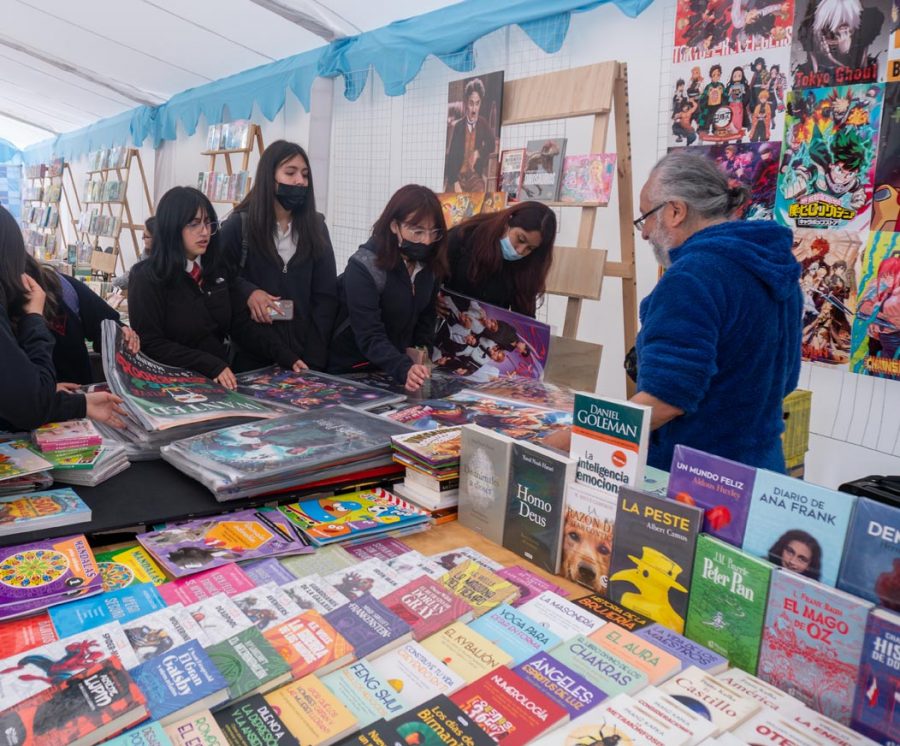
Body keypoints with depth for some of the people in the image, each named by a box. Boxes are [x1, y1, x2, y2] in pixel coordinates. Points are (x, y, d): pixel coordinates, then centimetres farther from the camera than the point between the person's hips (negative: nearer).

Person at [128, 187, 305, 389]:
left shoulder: (217, 269, 8)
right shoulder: (148, 278, -7)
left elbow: (242, 324, 4)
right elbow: (150, 344, -12)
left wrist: (285, 355, -10)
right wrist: (210, 365, -22)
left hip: (221, 381, 3)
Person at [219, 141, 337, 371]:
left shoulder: (315, 226, 4)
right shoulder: (239, 224, -3)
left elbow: (325, 296, 1)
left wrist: (315, 358, -7)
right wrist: (248, 291, -20)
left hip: (303, 350, 2)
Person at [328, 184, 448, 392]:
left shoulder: (430, 264, -5)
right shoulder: (364, 267, -24)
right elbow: (370, 337, -32)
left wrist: (421, 348, -7)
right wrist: (405, 370, -46)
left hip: (394, 365, 5)